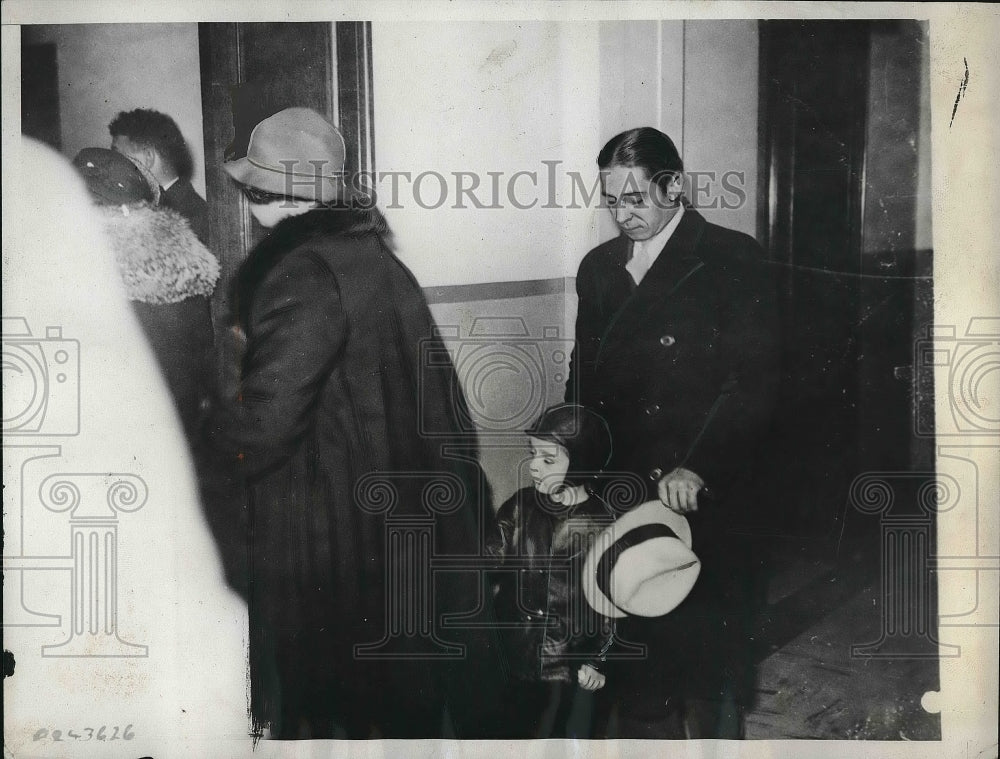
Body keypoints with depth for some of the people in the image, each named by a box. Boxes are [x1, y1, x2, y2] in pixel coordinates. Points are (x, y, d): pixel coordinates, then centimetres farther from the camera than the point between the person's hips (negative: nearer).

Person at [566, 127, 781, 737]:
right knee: (635, 653, 11)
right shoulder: (599, 266, 12)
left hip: (704, 499, -4)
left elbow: (754, 382, -11)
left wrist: (697, 469, -22)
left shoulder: (733, 259, -4)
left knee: (709, 659, 6)